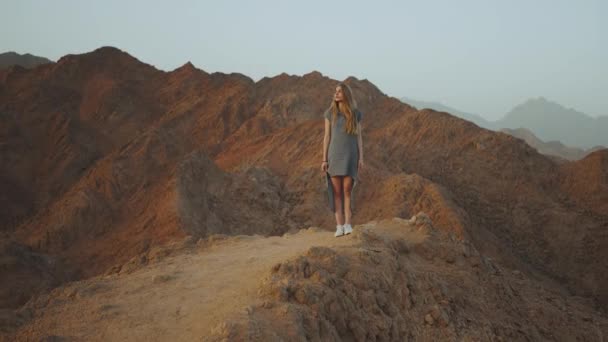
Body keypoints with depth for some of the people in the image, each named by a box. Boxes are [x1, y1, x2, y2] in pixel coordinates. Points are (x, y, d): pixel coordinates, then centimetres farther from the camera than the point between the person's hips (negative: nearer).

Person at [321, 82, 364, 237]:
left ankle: (348, 224, 3)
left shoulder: (355, 114, 4)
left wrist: (361, 158, -1)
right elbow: (327, 136, 4)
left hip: (350, 156, 0)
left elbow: (359, 137, 6)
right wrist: (324, 159, -2)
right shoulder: (330, 113, 4)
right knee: (336, 191, -3)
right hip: (335, 155, 0)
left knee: (347, 190, -6)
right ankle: (339, 226, 2)